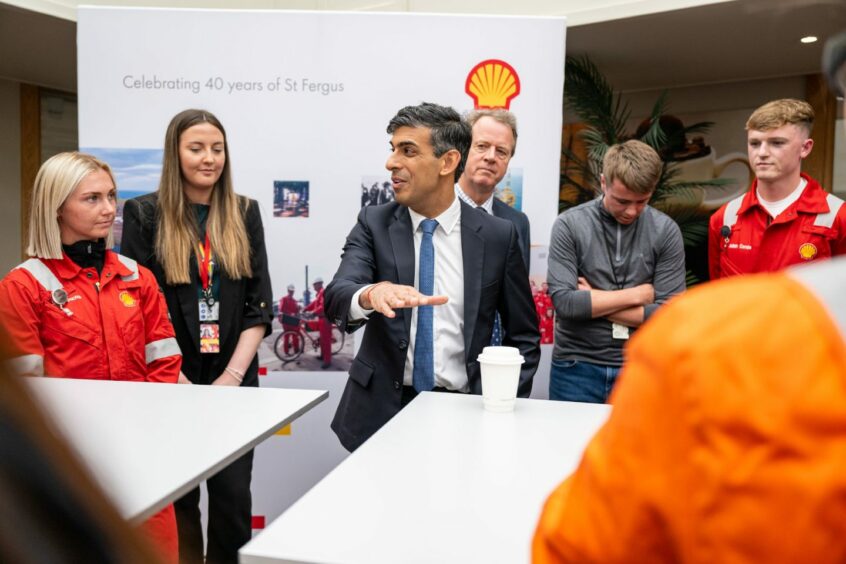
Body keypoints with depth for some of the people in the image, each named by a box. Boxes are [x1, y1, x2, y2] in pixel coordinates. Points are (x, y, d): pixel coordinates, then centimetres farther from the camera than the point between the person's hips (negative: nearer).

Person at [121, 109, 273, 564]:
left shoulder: (244, 213, 6)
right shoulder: (144, 213, 0)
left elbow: (258, 303, 2)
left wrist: (232, 375, -7)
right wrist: (177, 379, -10)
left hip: (233, 381, 2)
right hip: (169, 381, -1)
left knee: (233, 496, 2)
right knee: (176, 497, 9)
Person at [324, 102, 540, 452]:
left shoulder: (498, 236, -3)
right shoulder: (374, 224, -1)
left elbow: (523, 335, 5)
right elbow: (336, 297, -17)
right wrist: (371, 294, -39)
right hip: (383, 409, 1)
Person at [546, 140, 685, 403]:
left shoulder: (666, 231, -1)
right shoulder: (569, 225, -5)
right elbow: (563, 302, -15)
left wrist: (593, 302, -10)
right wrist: (637, 294, -8)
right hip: (576, 367, -1)